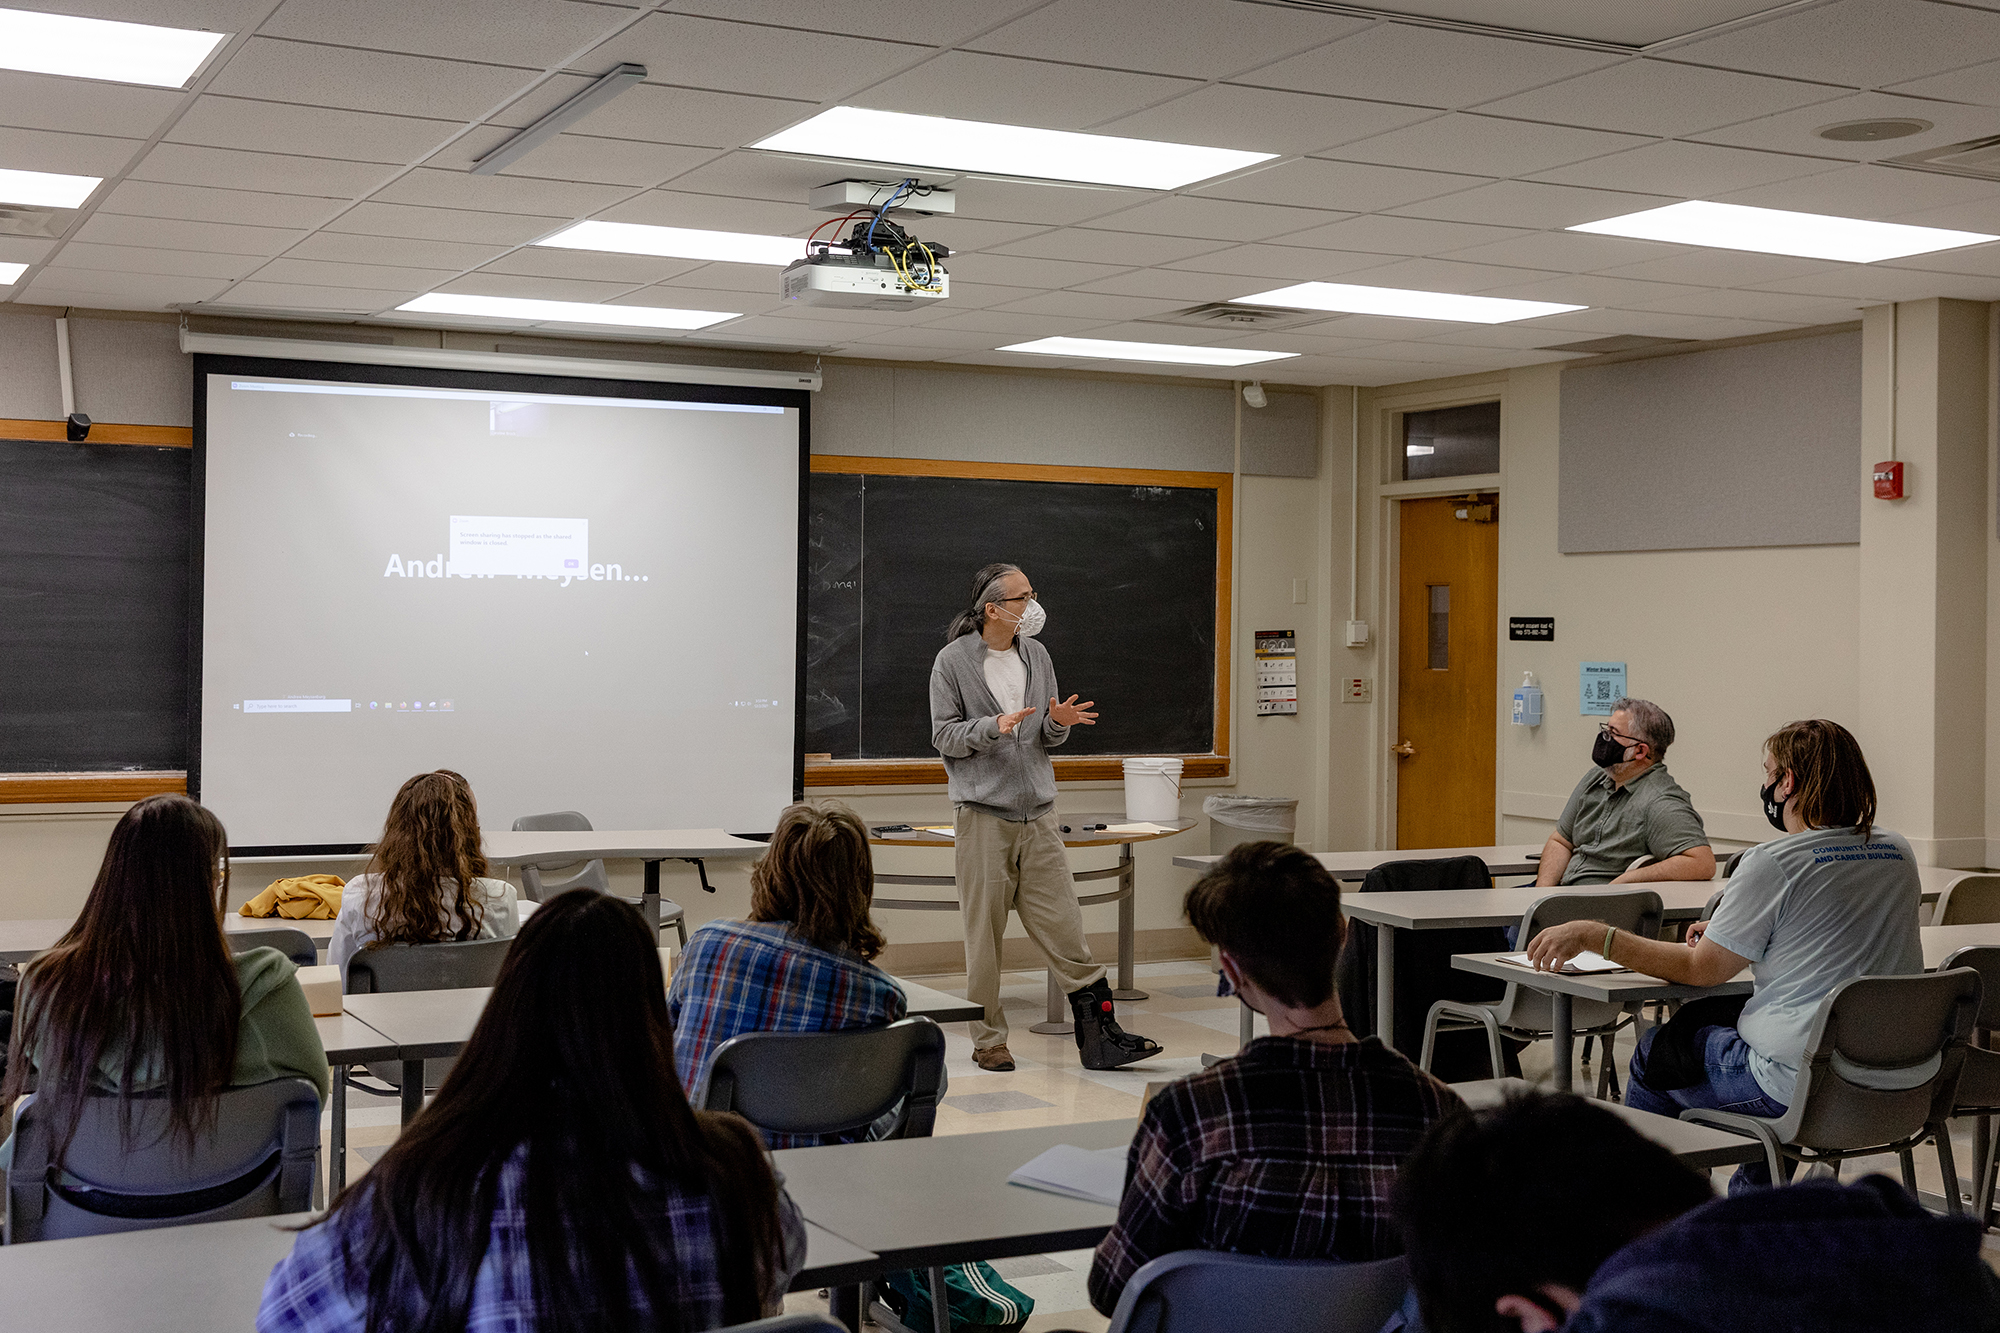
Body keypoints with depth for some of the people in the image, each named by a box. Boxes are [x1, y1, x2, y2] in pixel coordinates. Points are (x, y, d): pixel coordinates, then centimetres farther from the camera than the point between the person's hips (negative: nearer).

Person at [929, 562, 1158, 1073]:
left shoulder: (1037, 656, 12)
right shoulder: (953, 661, -3)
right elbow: (943, 735, -3)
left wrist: (1057, 722, -6)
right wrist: (994, 726, -19)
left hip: (1038, 811, 4)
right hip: (982, 814, -4)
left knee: (1064, 925, 1)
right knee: (984, 932, 2)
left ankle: (1099, 1035, 3)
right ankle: (989, 1039, 13)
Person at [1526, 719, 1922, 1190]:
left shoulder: (1773, 863, -15)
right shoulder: (1898, 853, 6)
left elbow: (1701, 969, -11)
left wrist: (1592, 935, -7)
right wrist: (1730, 936, 25)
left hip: (1798, 1084, -7)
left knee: (1654, 1053, 18)